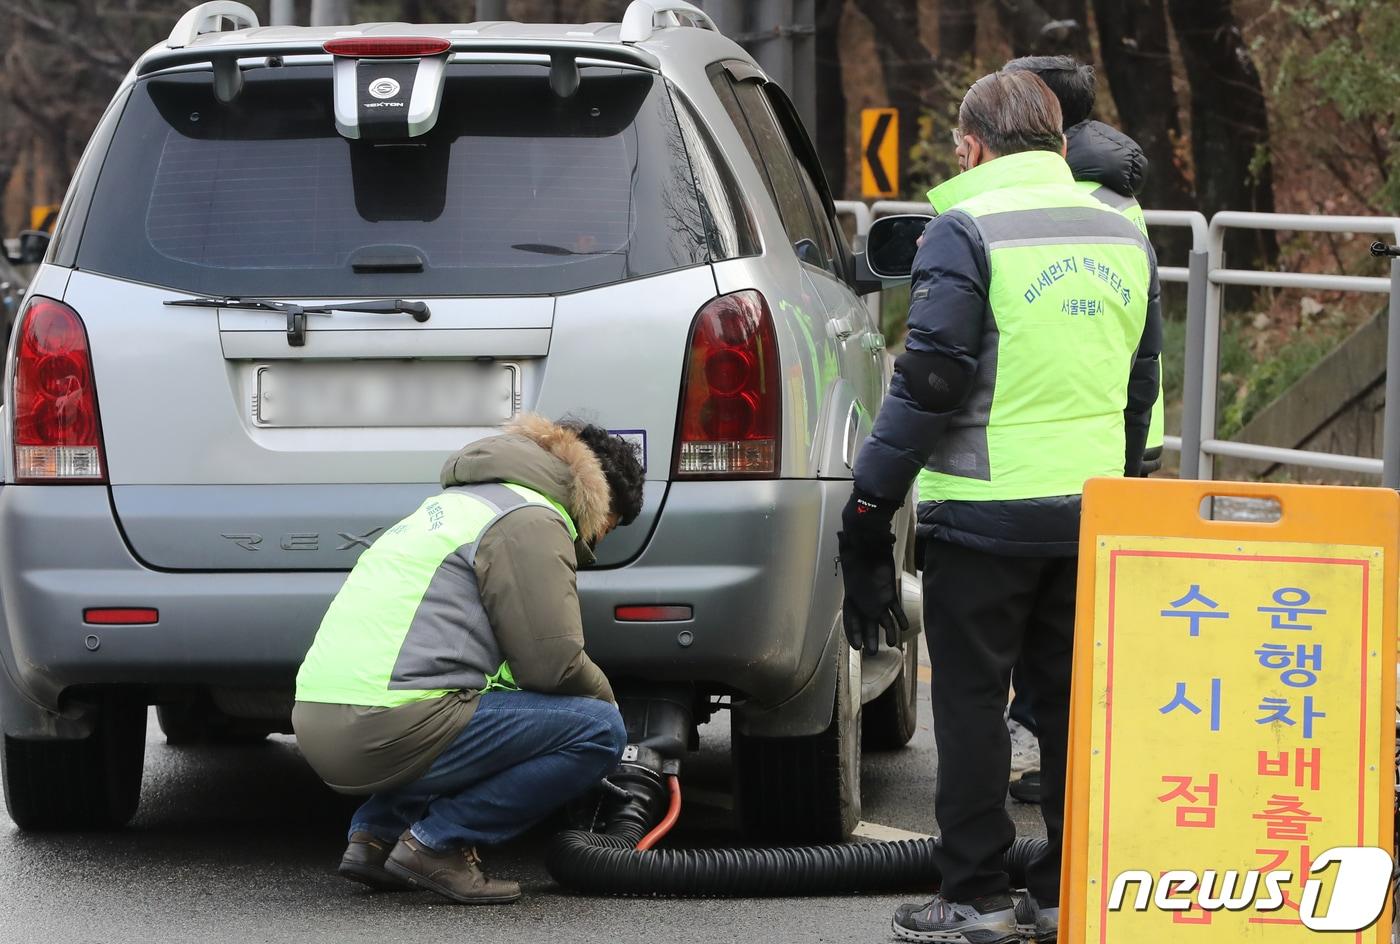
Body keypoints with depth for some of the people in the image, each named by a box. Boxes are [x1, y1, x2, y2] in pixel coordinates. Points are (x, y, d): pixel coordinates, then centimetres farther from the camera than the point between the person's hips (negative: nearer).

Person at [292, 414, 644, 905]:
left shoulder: (463, 502, 29)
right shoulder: (530, 520, -2)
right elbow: (552, 663, -7)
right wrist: (604, 695, 13)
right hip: (385, 732, -9)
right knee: (598, 730, -4)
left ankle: (375, 832, 16)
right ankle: (436, 843, -5)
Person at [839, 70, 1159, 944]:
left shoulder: (967, 230, -9)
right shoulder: (1121, 235, 13)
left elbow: (931, 379, -14)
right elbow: (1141, 383, 19)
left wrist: (870, 505, -9)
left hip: (985, 510, -6)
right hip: (1092, 510, 6)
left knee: (972, 701, 2)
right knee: (1073, 701, 11)